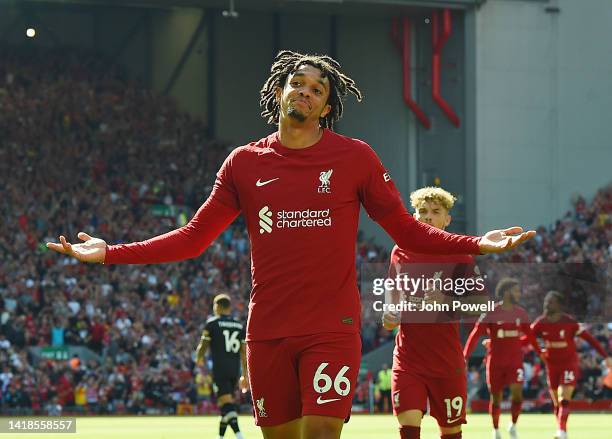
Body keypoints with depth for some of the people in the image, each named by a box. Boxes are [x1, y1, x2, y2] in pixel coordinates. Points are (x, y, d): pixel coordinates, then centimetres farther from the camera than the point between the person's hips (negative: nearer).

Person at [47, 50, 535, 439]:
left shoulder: (354, 157, 3)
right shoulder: (244, 163, 8)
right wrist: (108, 253, 4)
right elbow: (193, 238, 11)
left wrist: (475, 245, -9)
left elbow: (409, 232, 5)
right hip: (268, 334, 2)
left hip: (332, 330, -2)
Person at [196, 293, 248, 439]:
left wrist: (199, 358, 25)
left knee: (226, 402, -13)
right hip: (235, 369, 5)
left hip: (220, 369, -5)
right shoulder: (239, 326, 11)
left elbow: (203, 346, 3)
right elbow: (244, 353, 10)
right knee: (227, 403, 16)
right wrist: (245, 375, 14)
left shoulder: (212, 323, -2)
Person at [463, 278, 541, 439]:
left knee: (517, 392, -16)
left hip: (515, 360, 2)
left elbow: (529, 335, 19)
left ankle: (513, 426, 4)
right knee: (496, 397, 6)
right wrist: (465, 357, -15)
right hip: (496, 360, -2)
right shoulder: (491, 313, -8)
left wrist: (539, 352, 21)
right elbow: (475, 335, -9)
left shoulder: (521, 313, 4)